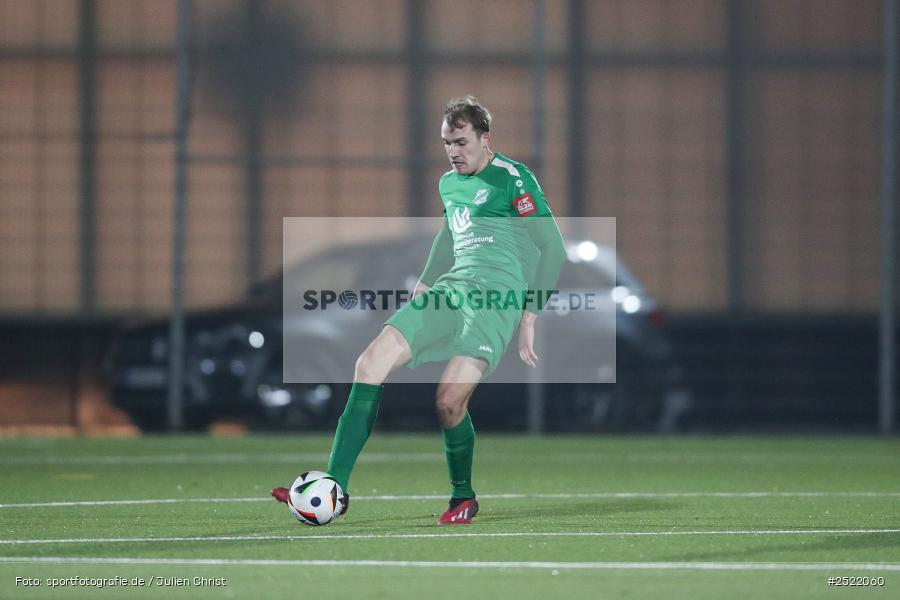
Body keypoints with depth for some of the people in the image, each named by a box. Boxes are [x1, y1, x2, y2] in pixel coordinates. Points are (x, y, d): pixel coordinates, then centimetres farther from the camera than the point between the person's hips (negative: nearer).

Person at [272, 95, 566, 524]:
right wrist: (422, 287, 28)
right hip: (452, 287, 7)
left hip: (498, 295, -7)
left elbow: (553, 249, -5)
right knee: (372, 362, -10)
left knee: (449, 400, -22)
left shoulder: (513, 179, -5)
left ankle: (464, 498, 6)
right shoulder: (449, 183, 18)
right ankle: (334, 490, -11)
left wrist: (529, 316, -8)